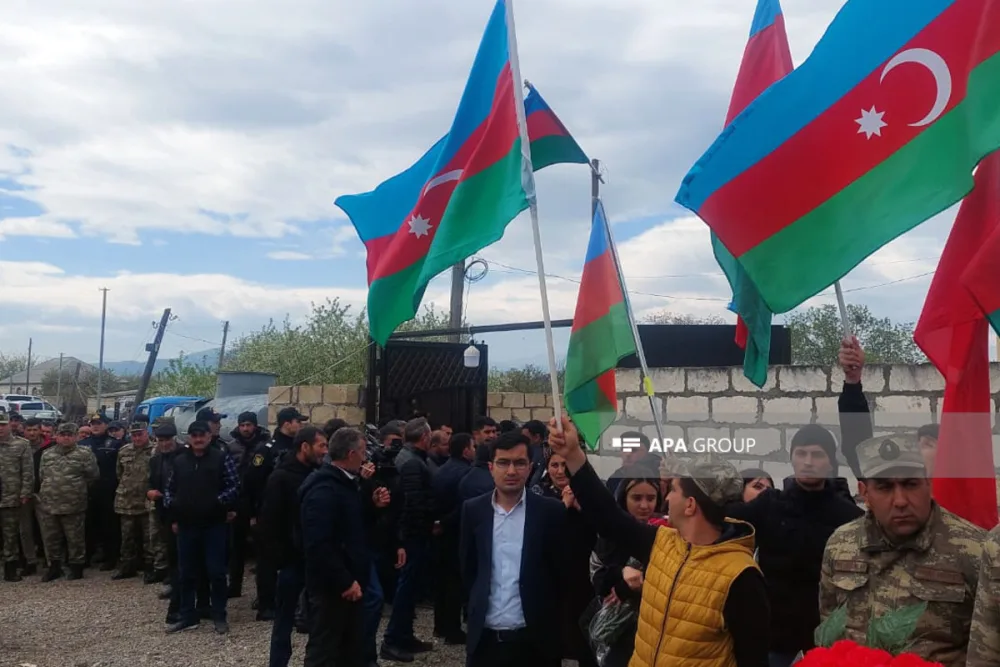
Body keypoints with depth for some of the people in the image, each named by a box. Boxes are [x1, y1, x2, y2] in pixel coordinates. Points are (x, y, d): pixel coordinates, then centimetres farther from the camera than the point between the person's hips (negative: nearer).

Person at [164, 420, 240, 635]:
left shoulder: (221, 457, -4)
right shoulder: (179, 460, 9)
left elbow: (234, 485, -7)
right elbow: (170, 489, 16)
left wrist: (218, 502, -19)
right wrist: (172, 511, 3)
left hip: (214, 524, -4)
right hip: (186, 525, 4)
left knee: (216, 571, 1)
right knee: (187, 573, 11)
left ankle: (219, 616, 13)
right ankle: (188, 616, 22)